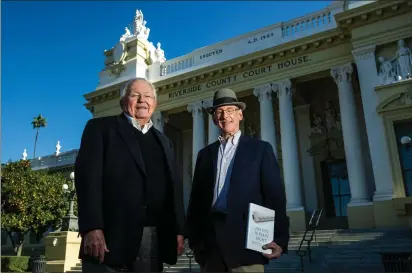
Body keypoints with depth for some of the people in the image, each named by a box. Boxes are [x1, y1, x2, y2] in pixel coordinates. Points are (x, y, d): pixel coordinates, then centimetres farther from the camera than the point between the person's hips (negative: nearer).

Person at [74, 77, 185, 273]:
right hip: (111, 236, -4)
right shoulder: (101, 128, 6)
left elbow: (174, 187, 17)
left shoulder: (163, 141, 21)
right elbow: (88, 176, -6)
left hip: (153, 240, 5)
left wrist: (178, 230, 9)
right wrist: (91, 228, -17)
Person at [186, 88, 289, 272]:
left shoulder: (260, 149, 5)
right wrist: (193, 238, 8)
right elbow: (196, 198, 13)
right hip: (209, 242, 4)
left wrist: (280, 239, -8)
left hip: (246, 241, -3)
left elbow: (275, 196, 0)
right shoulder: (205, 153, 14)